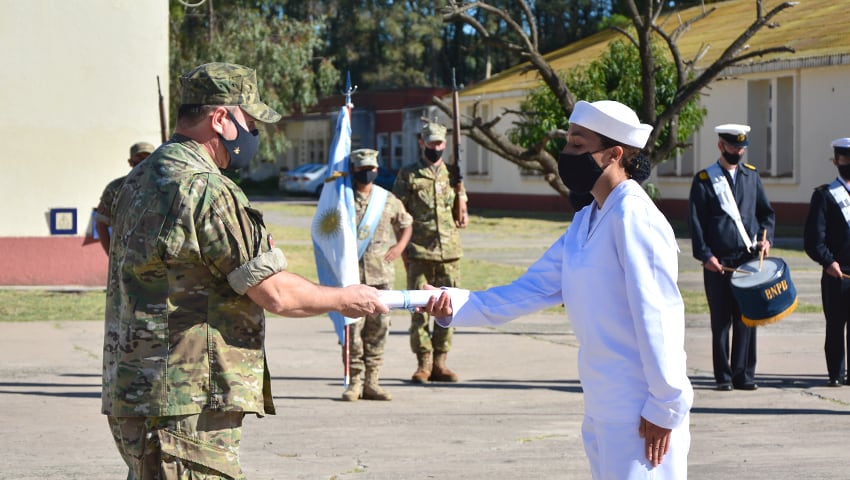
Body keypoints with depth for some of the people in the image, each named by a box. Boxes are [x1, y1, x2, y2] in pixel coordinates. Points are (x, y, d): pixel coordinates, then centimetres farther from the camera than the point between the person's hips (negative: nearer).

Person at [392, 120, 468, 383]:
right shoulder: (408, 175, 4)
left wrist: (462, 218, -3)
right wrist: (404, 246, -6)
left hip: (449, 252, 3)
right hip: (419, 252, -3)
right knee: (419, 308, -4)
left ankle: (440, 362, 11)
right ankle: (423, 364, 1)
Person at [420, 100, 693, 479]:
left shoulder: (634, 218, -15)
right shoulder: (585, 223, 13)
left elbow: (658, 318, -18)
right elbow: (530, 291, 9)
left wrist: (665, 408, -18)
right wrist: (455, 305, -4)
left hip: (641, 415, -9)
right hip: (602, 410, 9)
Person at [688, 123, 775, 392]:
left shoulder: (751, 175, 13)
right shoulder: (704, 180, 1)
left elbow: (766, 212, 18)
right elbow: (696, 222, -2)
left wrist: (766, 238, 0)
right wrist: (706, 256, -10)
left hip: (748, 258, 3)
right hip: (718, 261, -3)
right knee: (721, 321, 1)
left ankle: (744, 375, 10)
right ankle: (723, 377, 8)